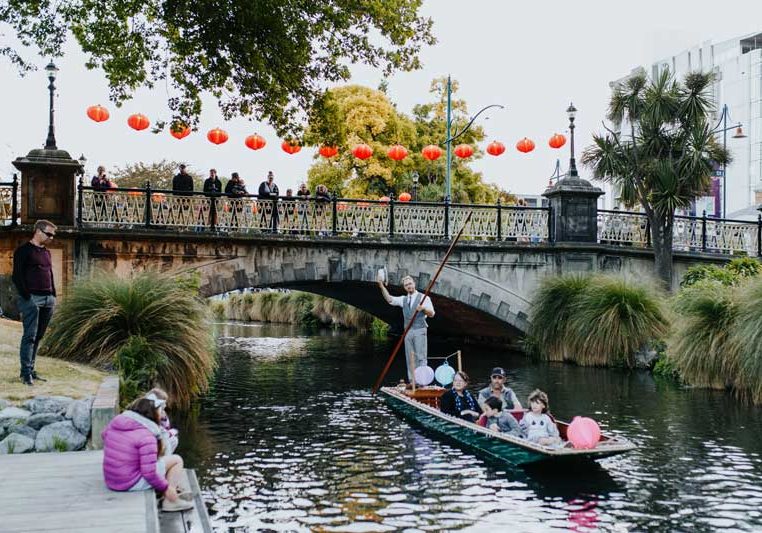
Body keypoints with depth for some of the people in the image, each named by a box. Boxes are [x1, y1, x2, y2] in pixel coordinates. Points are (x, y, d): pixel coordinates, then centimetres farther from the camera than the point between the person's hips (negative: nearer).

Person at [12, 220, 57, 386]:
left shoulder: (46, 252, 18)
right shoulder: (24, 250, -4)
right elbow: (17, 276, -8)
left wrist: (53, 295, 13)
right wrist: (26, 297, -13)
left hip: (48, 299, 7)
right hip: (32, 298, -7)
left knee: (38, 336, 9)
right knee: (29, 336, -8)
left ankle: (30, 369, 15)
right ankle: (26, 372, -4)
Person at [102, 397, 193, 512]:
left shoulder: (115, 422, -1)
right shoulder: (146, 437, -23)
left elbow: (104, 434, 23)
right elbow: (149, 472, -25)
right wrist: (165, 487, -10)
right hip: (133, 484, -8)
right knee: (176, 460, 2)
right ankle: (171, 501, 10)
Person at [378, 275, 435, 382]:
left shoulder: (424, 298, 2)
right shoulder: (403, 299, 15)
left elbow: (431, 314, -5)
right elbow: (389, 299, 2)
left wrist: (423, 308, -26)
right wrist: (382, 286, -9)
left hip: (419, 330, -4)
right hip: (408, 332, 5)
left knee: (421, 357, -7)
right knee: (410, 358, 5)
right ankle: (412, 381, 8)